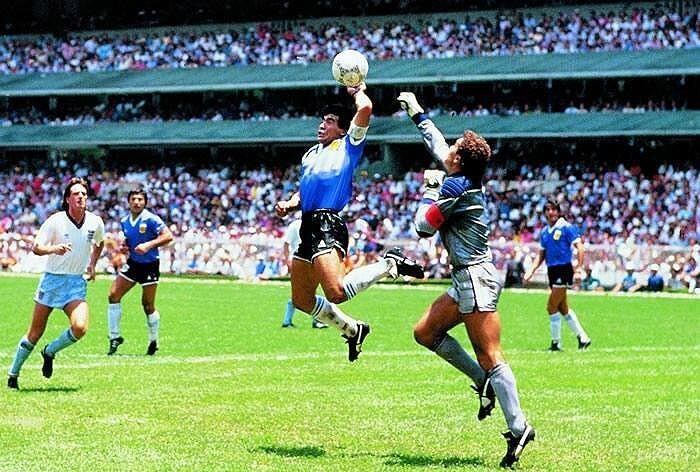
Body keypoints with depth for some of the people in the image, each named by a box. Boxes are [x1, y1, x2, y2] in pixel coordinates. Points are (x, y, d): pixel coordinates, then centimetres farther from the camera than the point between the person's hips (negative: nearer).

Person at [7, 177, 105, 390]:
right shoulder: (55, 221, -11)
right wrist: (54, 249, -29)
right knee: (35, 333, 2)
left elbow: (99, 243, 22)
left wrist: (92, 264, 14)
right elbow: (36, 248, -11)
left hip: (77, 283, 2)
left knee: (80, 328, -21)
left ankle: (50, 352, 7)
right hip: (52, 279, -2)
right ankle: (13, 374, 19)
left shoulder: (95, 222, -1)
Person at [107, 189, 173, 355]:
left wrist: (149, 245, -28)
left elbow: (168, 236, -19)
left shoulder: (151, 219, -14)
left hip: (149, 265, -6)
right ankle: (115, 337, 2)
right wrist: (125, 247, 0)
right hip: (132, 263, 6)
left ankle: (153, 341, 19)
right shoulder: (124, 221, 6)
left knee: (148, 305, 0)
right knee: (113, 295, -6)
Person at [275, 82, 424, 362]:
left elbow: (365, 108, -9)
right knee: (302, 300, 10)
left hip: (328, 225, -8)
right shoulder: (310, 155, 26)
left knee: (337, 293, -27)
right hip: (308, 226, 8)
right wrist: (288, 206, 10)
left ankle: (389, 265, -5)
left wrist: (358, 92, 12)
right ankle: (352, 330, 28)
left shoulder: (348, 146, 5)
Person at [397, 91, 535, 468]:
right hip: (468, 281, 10)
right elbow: (437, 145, 30)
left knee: (490, 357, -12)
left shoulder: (454, 186, -15)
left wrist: (430, 188, 7)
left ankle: (518, 427, -14)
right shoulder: (466, 180, 11)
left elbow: (423, 227, -6)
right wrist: (417, 114, 40)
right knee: (424, 332, 13)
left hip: (476, 279, -10)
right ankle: (485, 382, 11)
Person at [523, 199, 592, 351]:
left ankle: (556, 343, 3)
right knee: (563, 308, 12)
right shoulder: (544, 232, 13)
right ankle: (583, 338, 22)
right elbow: (541, 254, 19)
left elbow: (580, 247, -12)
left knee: (552, 307, -8)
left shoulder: (566, 228, -8)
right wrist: (531, 271, 9)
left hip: (564, 269, -8)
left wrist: (579, 267, -21)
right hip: (552, 271, 8)